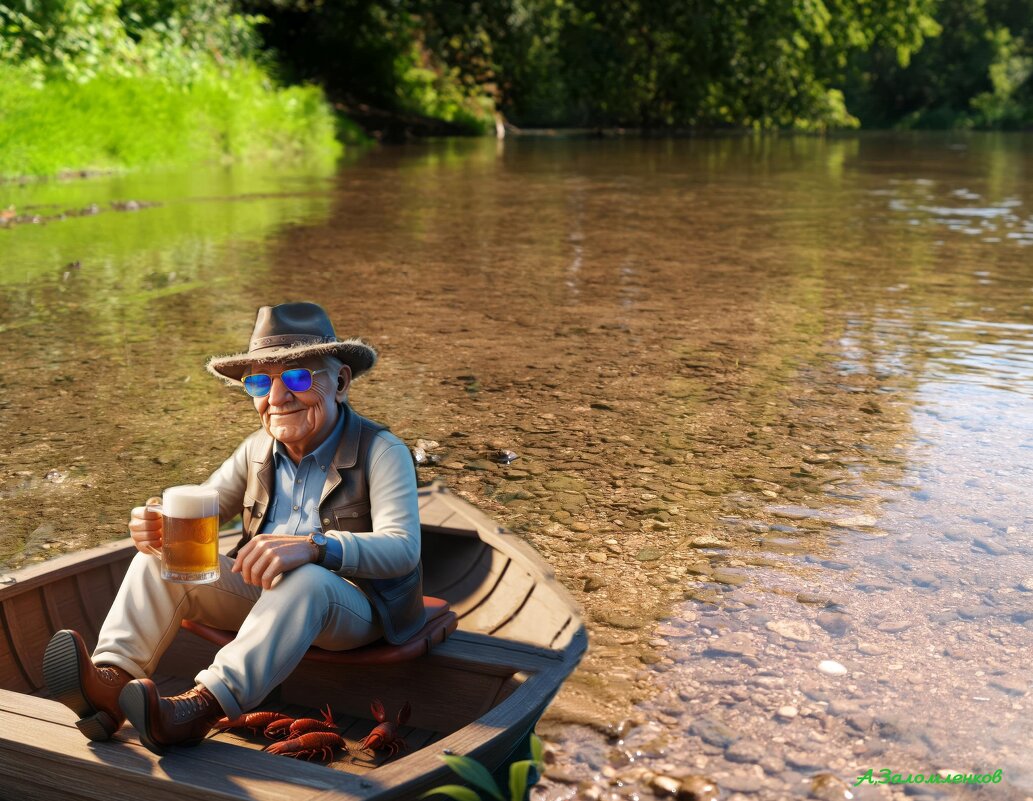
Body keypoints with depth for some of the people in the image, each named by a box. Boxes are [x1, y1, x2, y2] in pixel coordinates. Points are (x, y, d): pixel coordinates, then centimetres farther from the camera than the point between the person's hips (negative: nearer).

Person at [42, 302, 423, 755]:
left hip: (350, 604, -6)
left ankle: (205, 706, -48)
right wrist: (157, 524, -18)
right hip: (261, 594, 6)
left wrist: (313, 546, -46)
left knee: (305, 581, -40)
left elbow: (403, 548, -28)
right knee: (161, 554, -10)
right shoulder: (258, 450, 5)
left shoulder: (381, 451, -14)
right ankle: (112, 677, -31)